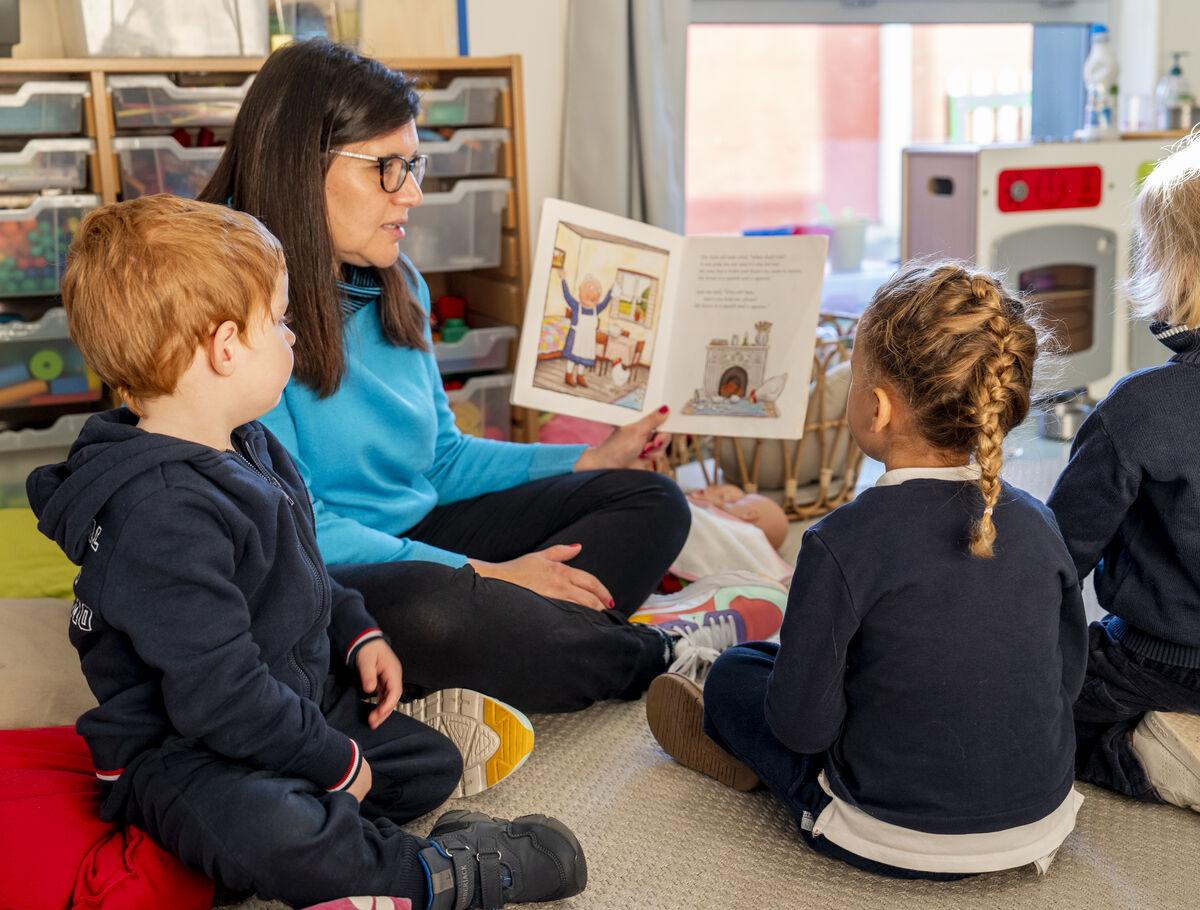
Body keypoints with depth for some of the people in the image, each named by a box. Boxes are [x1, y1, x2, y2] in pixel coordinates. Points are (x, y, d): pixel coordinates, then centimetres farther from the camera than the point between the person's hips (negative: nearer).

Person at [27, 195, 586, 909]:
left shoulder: (247, 449, 6)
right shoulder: (162, 513, -29)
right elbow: (217, 695, -30)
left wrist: (359, 634, 9)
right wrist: (336, 762, -19)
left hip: (289, 699, 10)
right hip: (175, 752, -10)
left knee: (433, 763, 12)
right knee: (271, 834, -38)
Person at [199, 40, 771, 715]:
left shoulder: (398, 286, 9)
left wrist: (597, 458, 12)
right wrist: (485, 574, -22)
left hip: (426, 534, 9)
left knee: (651, 501, 1)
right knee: (432, 607, -41)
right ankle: (654, 659, -12)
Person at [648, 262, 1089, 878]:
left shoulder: (843, 544, -24)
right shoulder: (1038, 525, -8)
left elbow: (803, 725, -18)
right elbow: (1067, 677, 4)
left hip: (894, 843, -5)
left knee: (733, 674, 15)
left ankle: (736, 746, 43)